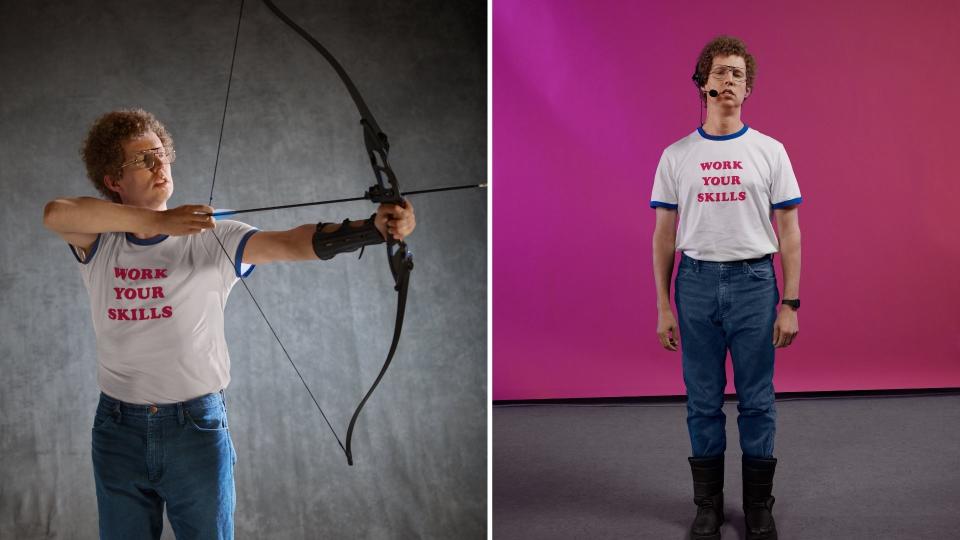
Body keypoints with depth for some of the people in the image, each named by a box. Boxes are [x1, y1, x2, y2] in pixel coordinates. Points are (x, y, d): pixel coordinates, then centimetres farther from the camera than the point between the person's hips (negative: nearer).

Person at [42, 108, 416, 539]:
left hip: (197, 427, -2)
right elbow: (56, 214, -22)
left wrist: (376, 227, -39)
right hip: (118, 429, 2)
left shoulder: (213, 240, -7)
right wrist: (158, 221, -31)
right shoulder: (99, 242, -1)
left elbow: (292, 243, -21)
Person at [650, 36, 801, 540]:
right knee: (703, 403, 8)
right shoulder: (676, 156, 3)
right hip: (697, 285, 1)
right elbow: (664, 235, 4)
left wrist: (790, 304, -6)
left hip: (754, 283, -1)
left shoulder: (770, 151, 0)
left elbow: (789, 231, 0)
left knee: (757, 403, 6)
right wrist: (663, 307, 0)